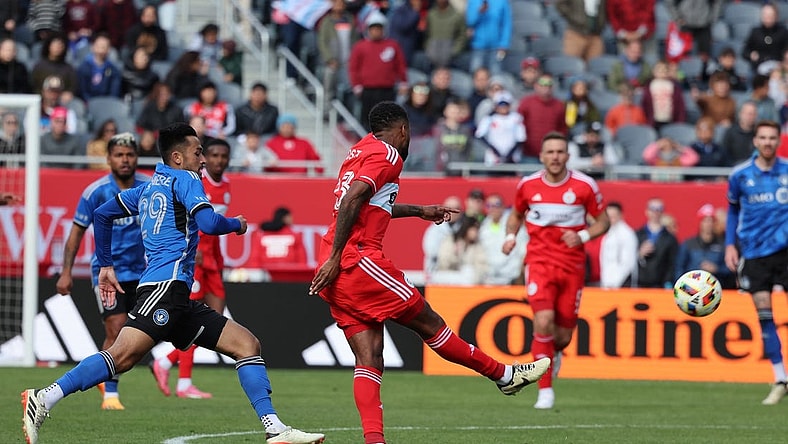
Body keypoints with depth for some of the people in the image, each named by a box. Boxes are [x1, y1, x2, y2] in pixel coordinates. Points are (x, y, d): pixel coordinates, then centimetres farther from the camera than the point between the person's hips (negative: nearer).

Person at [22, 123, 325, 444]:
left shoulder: (148, 188, 26)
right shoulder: (184, 179, 3)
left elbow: (102, 214, 28)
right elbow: (209, 223, -12)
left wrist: (105, 265, 31)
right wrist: (237, 224, 9)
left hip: (178, 302, 10)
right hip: (167, 282, -10)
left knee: (247, 344, 7)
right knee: (124, 356, -25)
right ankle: (44, 399, -29)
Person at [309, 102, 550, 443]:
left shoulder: (362, 150, 22)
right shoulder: (387, 155, -5)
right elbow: (350, 201, -19)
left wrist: (419, 211, 47)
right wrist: (335, 258, -21)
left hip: (337, 274, 9)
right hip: (358, 261, -9)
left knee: (369, 361, 1)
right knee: (429, 323, 3)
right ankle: (504, 375, 14)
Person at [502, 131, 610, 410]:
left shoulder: (584, 186, -5)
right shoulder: (528, 185, 0)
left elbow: (603, 221, 4)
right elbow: (516, 214, 19)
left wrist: (583, 236, -15)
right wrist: (510, 236, -1)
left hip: (572, 266, 0)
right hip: (539, 261, 0)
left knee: (563, 335, 3)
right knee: (543, 320, -23)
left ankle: (554, 353, 44)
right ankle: (545, 390, -14)